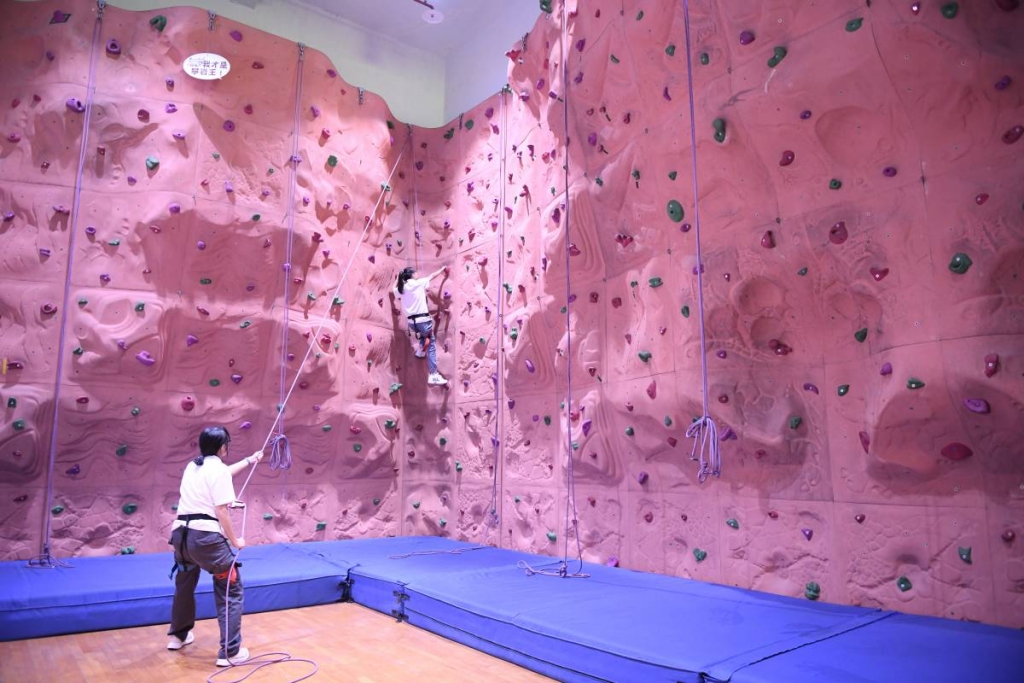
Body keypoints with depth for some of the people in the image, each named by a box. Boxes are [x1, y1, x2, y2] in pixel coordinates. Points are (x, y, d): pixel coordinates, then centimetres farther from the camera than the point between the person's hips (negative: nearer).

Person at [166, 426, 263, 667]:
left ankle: (178, 635, 49)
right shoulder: (218, 469, -8)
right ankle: (230, 652, -1)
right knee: (231, 590, 1)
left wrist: (249, 461, 46)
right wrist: (234, 540, -1)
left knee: (184, 584, 30)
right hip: (205, 536, -8)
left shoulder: (193, 466, 15)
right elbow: (221, 512, -12)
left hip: (181, 533, 8)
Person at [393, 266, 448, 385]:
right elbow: (432, 275, 14)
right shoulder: (419, 283, -2)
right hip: (422, 320, -5)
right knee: (431, 345, 3)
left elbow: (392, 291, 32)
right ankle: (433, 375, -3)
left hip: (411, 322, 6)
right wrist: (442, 269, 30)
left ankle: (420, 350, 28)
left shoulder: (400, 289, 9)